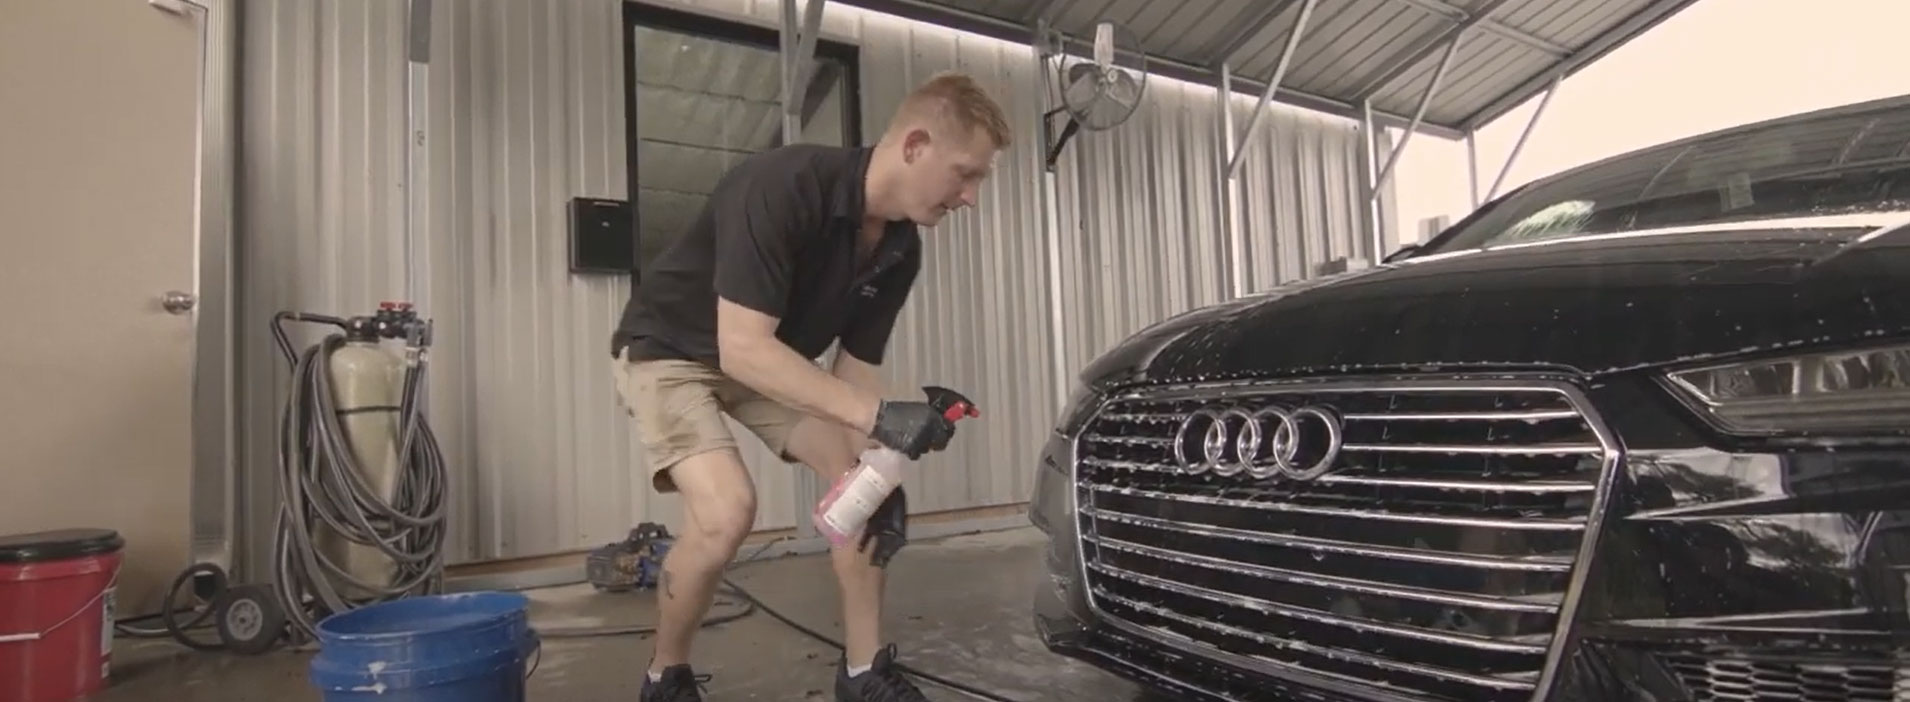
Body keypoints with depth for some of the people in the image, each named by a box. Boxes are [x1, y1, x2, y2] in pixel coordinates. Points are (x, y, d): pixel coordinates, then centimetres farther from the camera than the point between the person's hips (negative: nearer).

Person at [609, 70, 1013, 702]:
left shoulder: (901, 248, -10)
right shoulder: (785, 185, -34)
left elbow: (857, 366, -4)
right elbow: (742, 348, -38)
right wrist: (877, 416, -42)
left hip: (771, 359, 7)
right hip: (667, 349, -7)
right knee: (726, 510, -26)